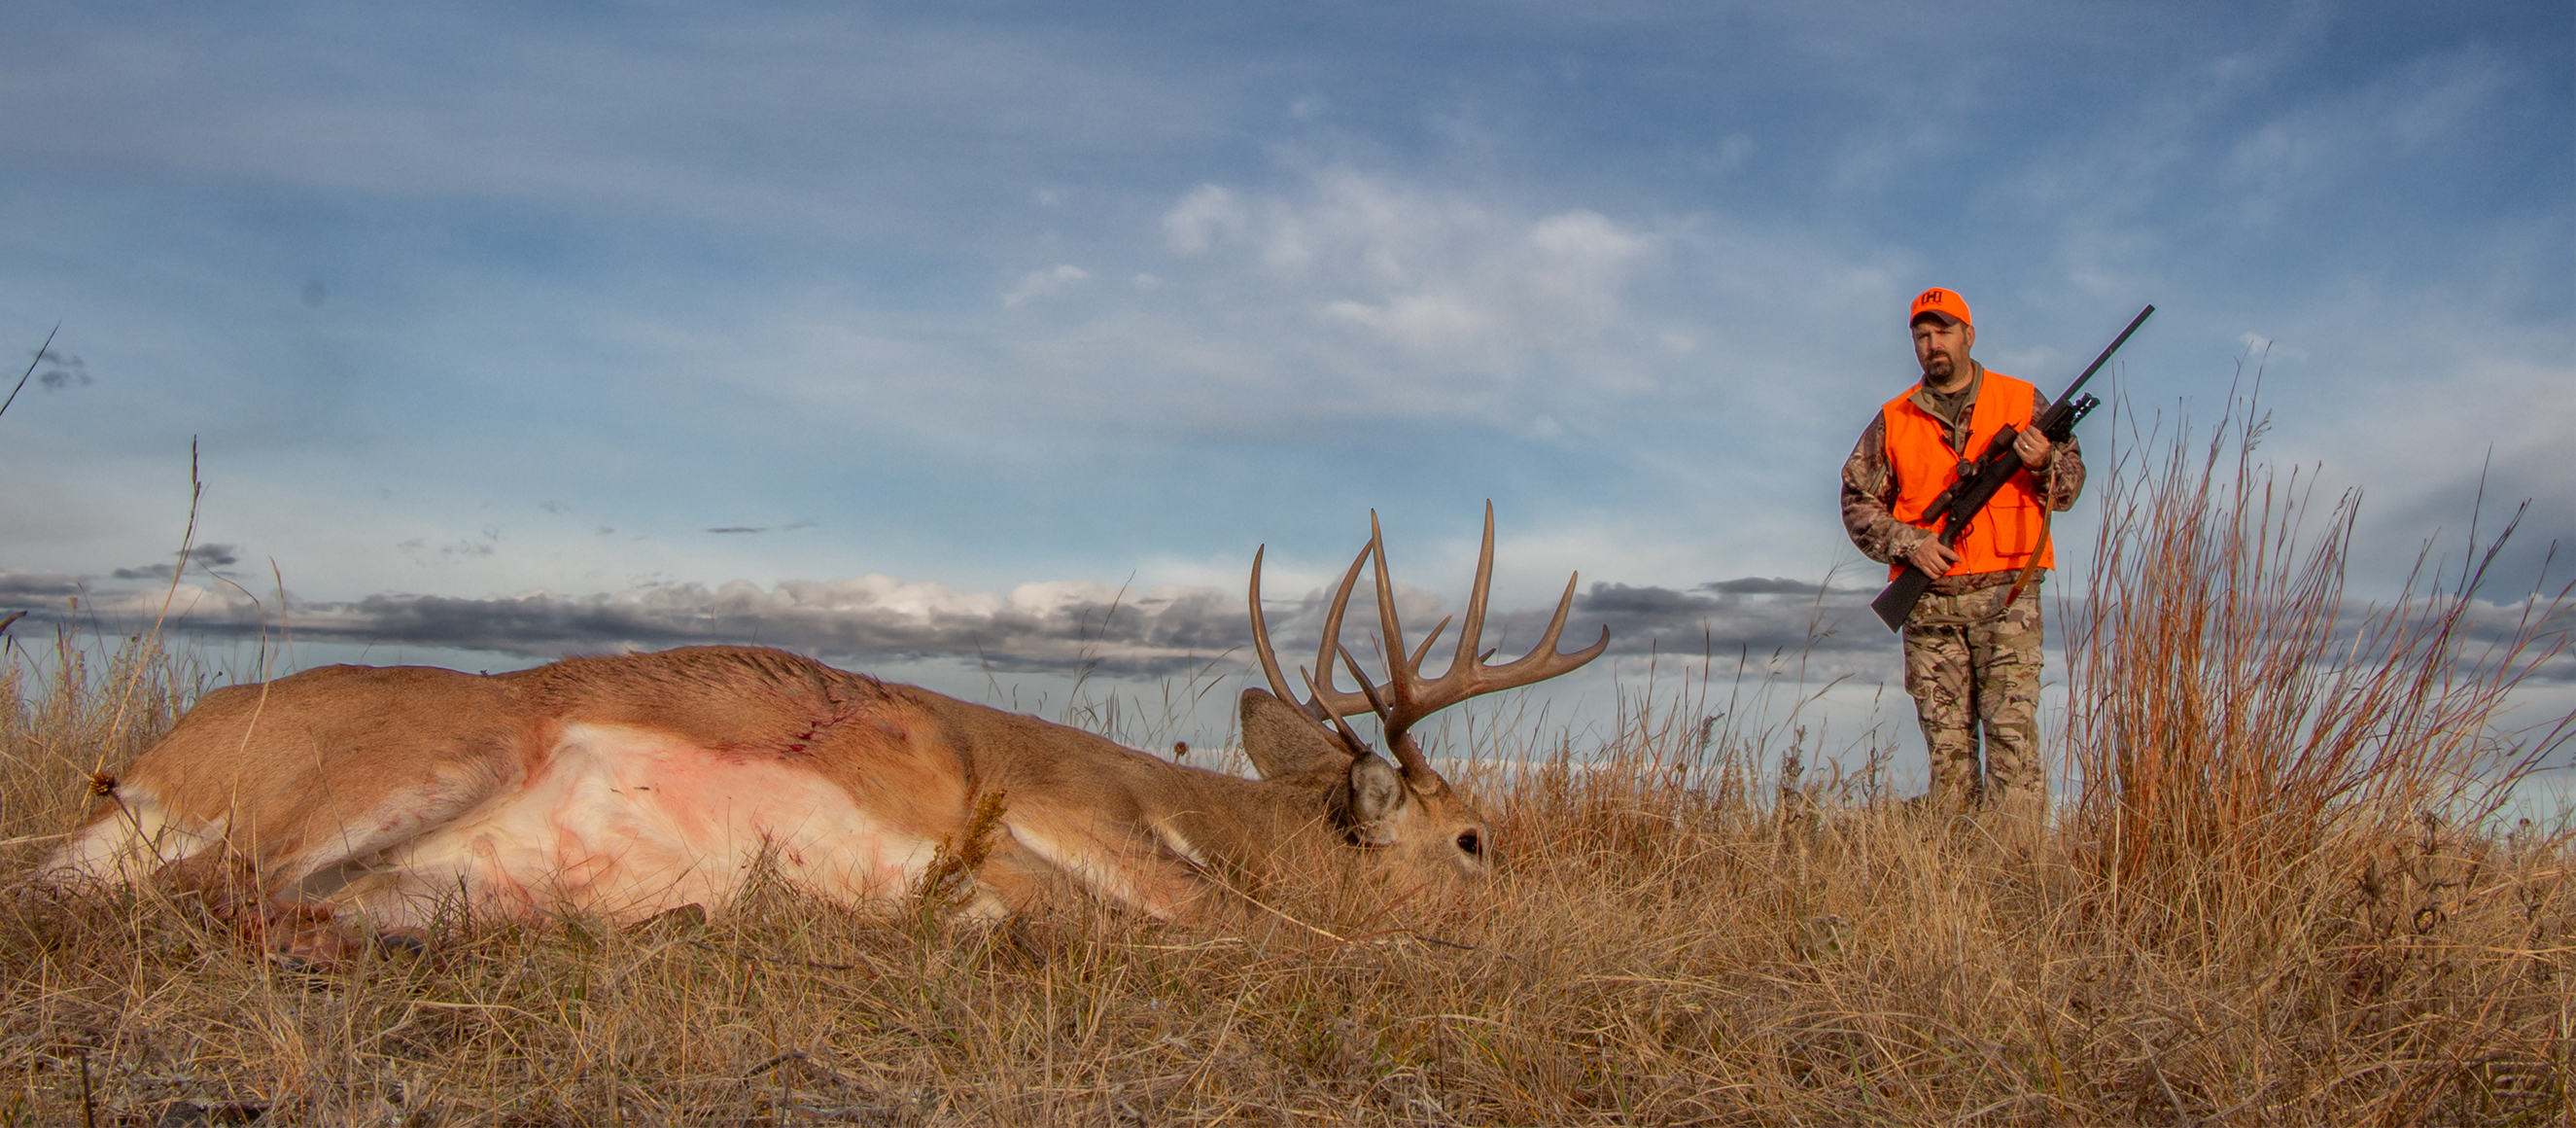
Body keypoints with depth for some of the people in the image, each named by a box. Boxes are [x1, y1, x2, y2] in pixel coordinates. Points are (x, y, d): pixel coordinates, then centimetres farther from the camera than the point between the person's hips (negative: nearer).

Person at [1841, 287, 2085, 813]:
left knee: (2012, 728, -11)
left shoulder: (2023, 401, 11)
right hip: (1930, 601, 1)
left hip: (2004, 593, -1)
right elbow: (1857, 502, 11)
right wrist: (1909, 543, -6)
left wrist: (2044, 463, -11)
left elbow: (2070, 480, 13)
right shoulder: (1893, 422, 12)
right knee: (1946, 740, 1)